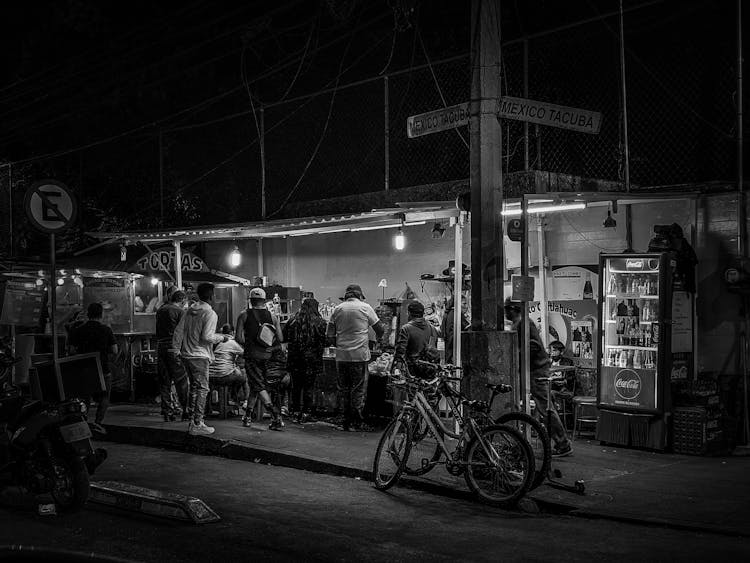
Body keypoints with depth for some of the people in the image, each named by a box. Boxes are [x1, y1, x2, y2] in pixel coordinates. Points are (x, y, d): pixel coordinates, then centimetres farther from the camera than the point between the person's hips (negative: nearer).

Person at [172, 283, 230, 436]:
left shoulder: (189, 310, 9)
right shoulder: (210, 314, -13)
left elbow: (178, 330, 8)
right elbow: (207, 337, -20)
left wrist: (176, 349, 12)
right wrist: (221, 338, -4)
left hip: (186, 354, 8)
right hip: (200, 356, -8)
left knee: (194, 387, 18)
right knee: (202, 389, -2)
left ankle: (193, 420, 23)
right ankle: (197, 425, -3)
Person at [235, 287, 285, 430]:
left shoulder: (244, 315, -3)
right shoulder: (272, 316, 3)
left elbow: (238, 337, -9)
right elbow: (280, 339, -1)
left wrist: (247, 344, 10)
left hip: (251, 355, -4)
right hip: (267, 356, 4)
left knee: (259, 386, -5)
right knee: (253, 385, 18)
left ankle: (275, 415, -21)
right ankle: (247, 416, 26)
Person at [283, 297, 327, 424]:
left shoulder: (293, 321, 3)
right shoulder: (319, 322, -7)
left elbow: (283, 338, 8)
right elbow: (324, 341, -10)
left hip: (295, 358, 3)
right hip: (312, 359, -3)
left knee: (296, 386, 12)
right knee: (308, 387, 3)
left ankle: (296, 413, 16)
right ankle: (306, 414, 4)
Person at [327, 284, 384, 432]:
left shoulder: (338, 309, 7)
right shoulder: (365, 307, 0)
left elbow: (330, 335, 7)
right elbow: (379, 330, 6)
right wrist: (378, 338, 27)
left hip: (341, 355, 3)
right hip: (359, 354, -3)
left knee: (343, 389, 10)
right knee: (359, 389, 3)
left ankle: (346, 421, 13)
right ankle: (357, 421, 4)